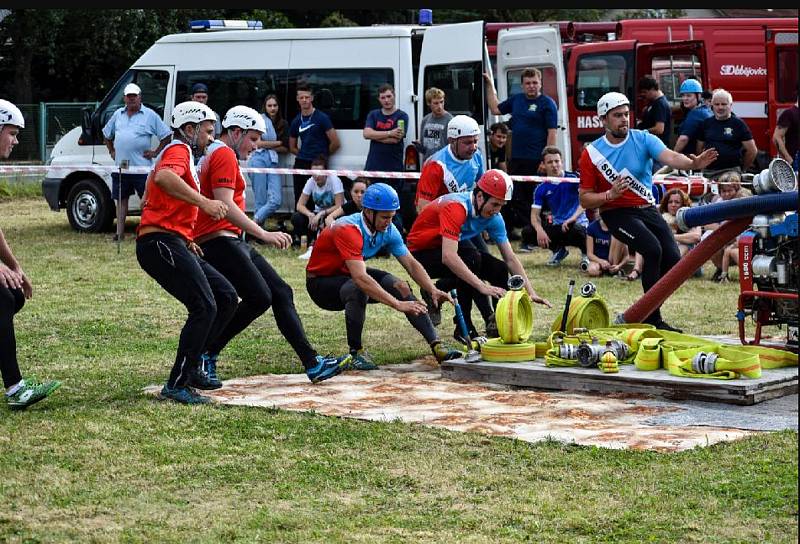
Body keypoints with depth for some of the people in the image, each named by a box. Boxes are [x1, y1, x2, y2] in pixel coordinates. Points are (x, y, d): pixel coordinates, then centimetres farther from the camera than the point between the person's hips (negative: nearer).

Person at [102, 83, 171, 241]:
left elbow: (166, 135, 0)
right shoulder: (118, 115, 12)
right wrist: (112, 151, 16)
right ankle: (120, 233, 14)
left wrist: (155, 152, -5)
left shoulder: (150, 115, -1)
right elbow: (107, 134, 26)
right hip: (120, 167, 5)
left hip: (142, 167, -5)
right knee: (121, 199, 9)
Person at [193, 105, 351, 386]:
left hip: (232, 243, 11)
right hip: (219, 240, -11)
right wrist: (263, 234, -22)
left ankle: (313, 364, 4)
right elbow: (225, 205, -21)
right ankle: (206, 355, -8)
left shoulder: (214, 154, 23)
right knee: (259, 298, -18)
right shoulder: (224, 155, -9)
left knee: (281, 292, 6)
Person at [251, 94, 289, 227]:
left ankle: (254, 223, -4)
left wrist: (268, 145, -2)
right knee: (261, 200, -5)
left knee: (276, 200, -11)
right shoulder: (260, 120, 1)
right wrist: (278, 143, 1)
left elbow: (285, 148, 12)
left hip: (273, 161, 4)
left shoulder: (283, 124, 15)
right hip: (259, 160, -4)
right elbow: (257, 143, -6)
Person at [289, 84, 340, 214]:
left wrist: (324, 155, 6)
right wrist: (303, 155, 8)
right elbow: (292, 148, 21)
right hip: (301, 164, 5)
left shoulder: (321, 118, -4)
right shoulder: (296, 121, 12)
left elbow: (335, 143, -6)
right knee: (299, 200, 5)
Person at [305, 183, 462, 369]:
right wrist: (398, 304, -48)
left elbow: (411, 264, -5)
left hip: (349, 275, 7)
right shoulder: (348, 230, -34)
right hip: (321, 282, -7)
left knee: (399, 285, -13)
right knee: (358, 290, -36)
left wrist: (433, 290, -22)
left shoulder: (388, 230, -11)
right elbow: (360, 279, -44)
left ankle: (437, 346, -13)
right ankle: (356, 352, -20)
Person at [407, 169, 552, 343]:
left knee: (499, 269, -11)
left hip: (451, 248, 7)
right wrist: (483, 287, -46)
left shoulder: (493, 217, -9)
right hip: (422, 251, -7)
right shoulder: (456, 207, -33)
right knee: (471, 257, -32)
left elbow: (510, 258, -3)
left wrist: (531, 292, -14)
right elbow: (448, 257, -42)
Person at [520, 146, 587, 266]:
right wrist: (539, 230, -23)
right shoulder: (541, 189, 2)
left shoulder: (573, 179, -8)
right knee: (527, 233, -16)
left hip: (577, 224, -4)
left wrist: (572, 219, -34)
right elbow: (535, 214, -2)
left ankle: (586, 252, -3)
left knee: (576, 230, -41)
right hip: (556, 227, 4)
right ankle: (559, 250, 10)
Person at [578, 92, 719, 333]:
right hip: (617, 213, -4)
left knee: (673, 258, -11)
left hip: (647, 210, 4)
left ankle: (646, 312, 11)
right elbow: (585, 199, -3)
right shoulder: (591, 154, -5)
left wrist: (693, 163, -43)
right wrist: (610, 195, -21)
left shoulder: (643, 139, -3)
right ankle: (652, 320, -18)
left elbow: (669, 157, -23)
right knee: (653, 249, -26)